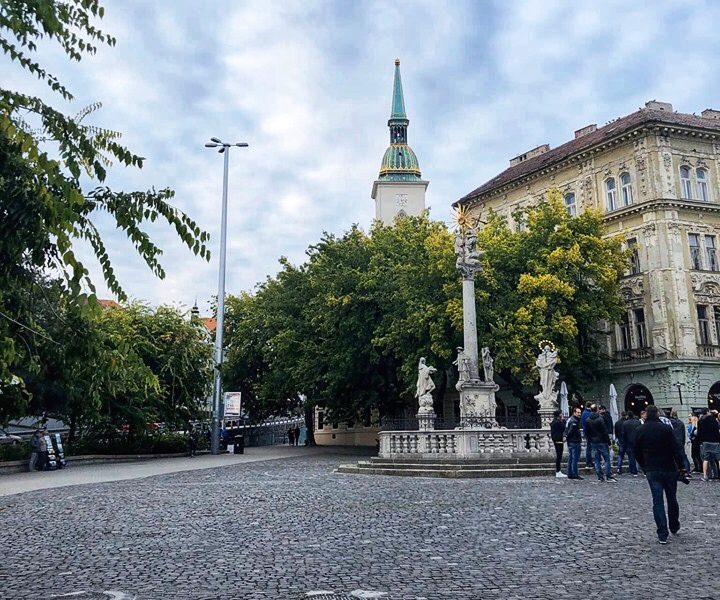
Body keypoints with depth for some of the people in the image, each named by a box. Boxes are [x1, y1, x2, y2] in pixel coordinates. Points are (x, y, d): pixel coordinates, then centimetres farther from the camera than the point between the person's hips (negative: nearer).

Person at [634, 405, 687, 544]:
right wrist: (680, 466, -6)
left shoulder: (640, 431, 0)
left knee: (657, 501, 2)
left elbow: (637, 452, 6)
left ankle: (662, 535, -2)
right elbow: (675, 449, -13)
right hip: (669, 469, -1)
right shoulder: (665, 428, -9)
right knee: (672, 499, 16)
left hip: (651, 471, 1)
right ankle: (674, 527, 32)